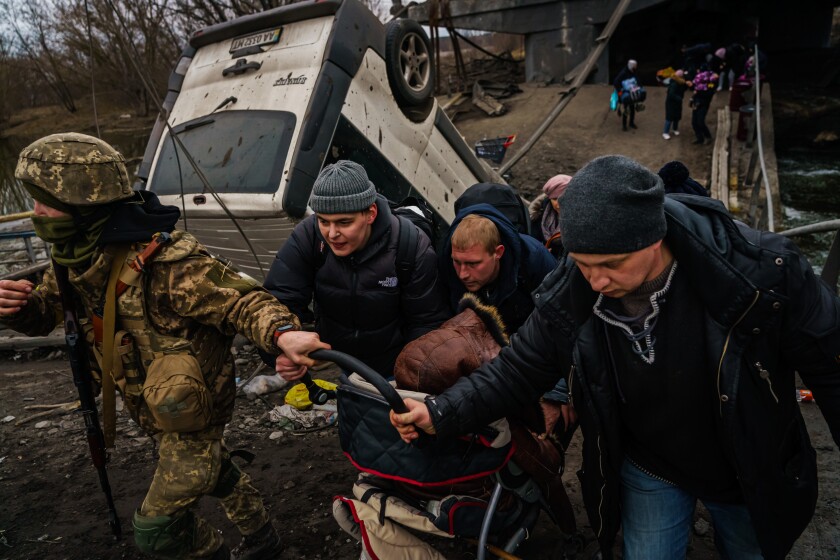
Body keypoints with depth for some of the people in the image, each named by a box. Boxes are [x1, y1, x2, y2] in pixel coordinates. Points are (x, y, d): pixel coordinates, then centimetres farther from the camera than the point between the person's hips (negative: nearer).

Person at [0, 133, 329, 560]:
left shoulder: (164, 264, -34)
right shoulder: (75, 257, -7)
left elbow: (241, 300, -34)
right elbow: (46, 311, 7)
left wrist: (282, 333, -55)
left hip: (191, 413, -9)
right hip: (155, 409, 9)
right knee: (215, 471, 28)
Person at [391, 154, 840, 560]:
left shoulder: (761, 271, -32)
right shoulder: (570, 297, -25)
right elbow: (518, 369, -12)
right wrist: (441, 414, -24)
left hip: (750, 475, 0)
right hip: (649, 471, 1)